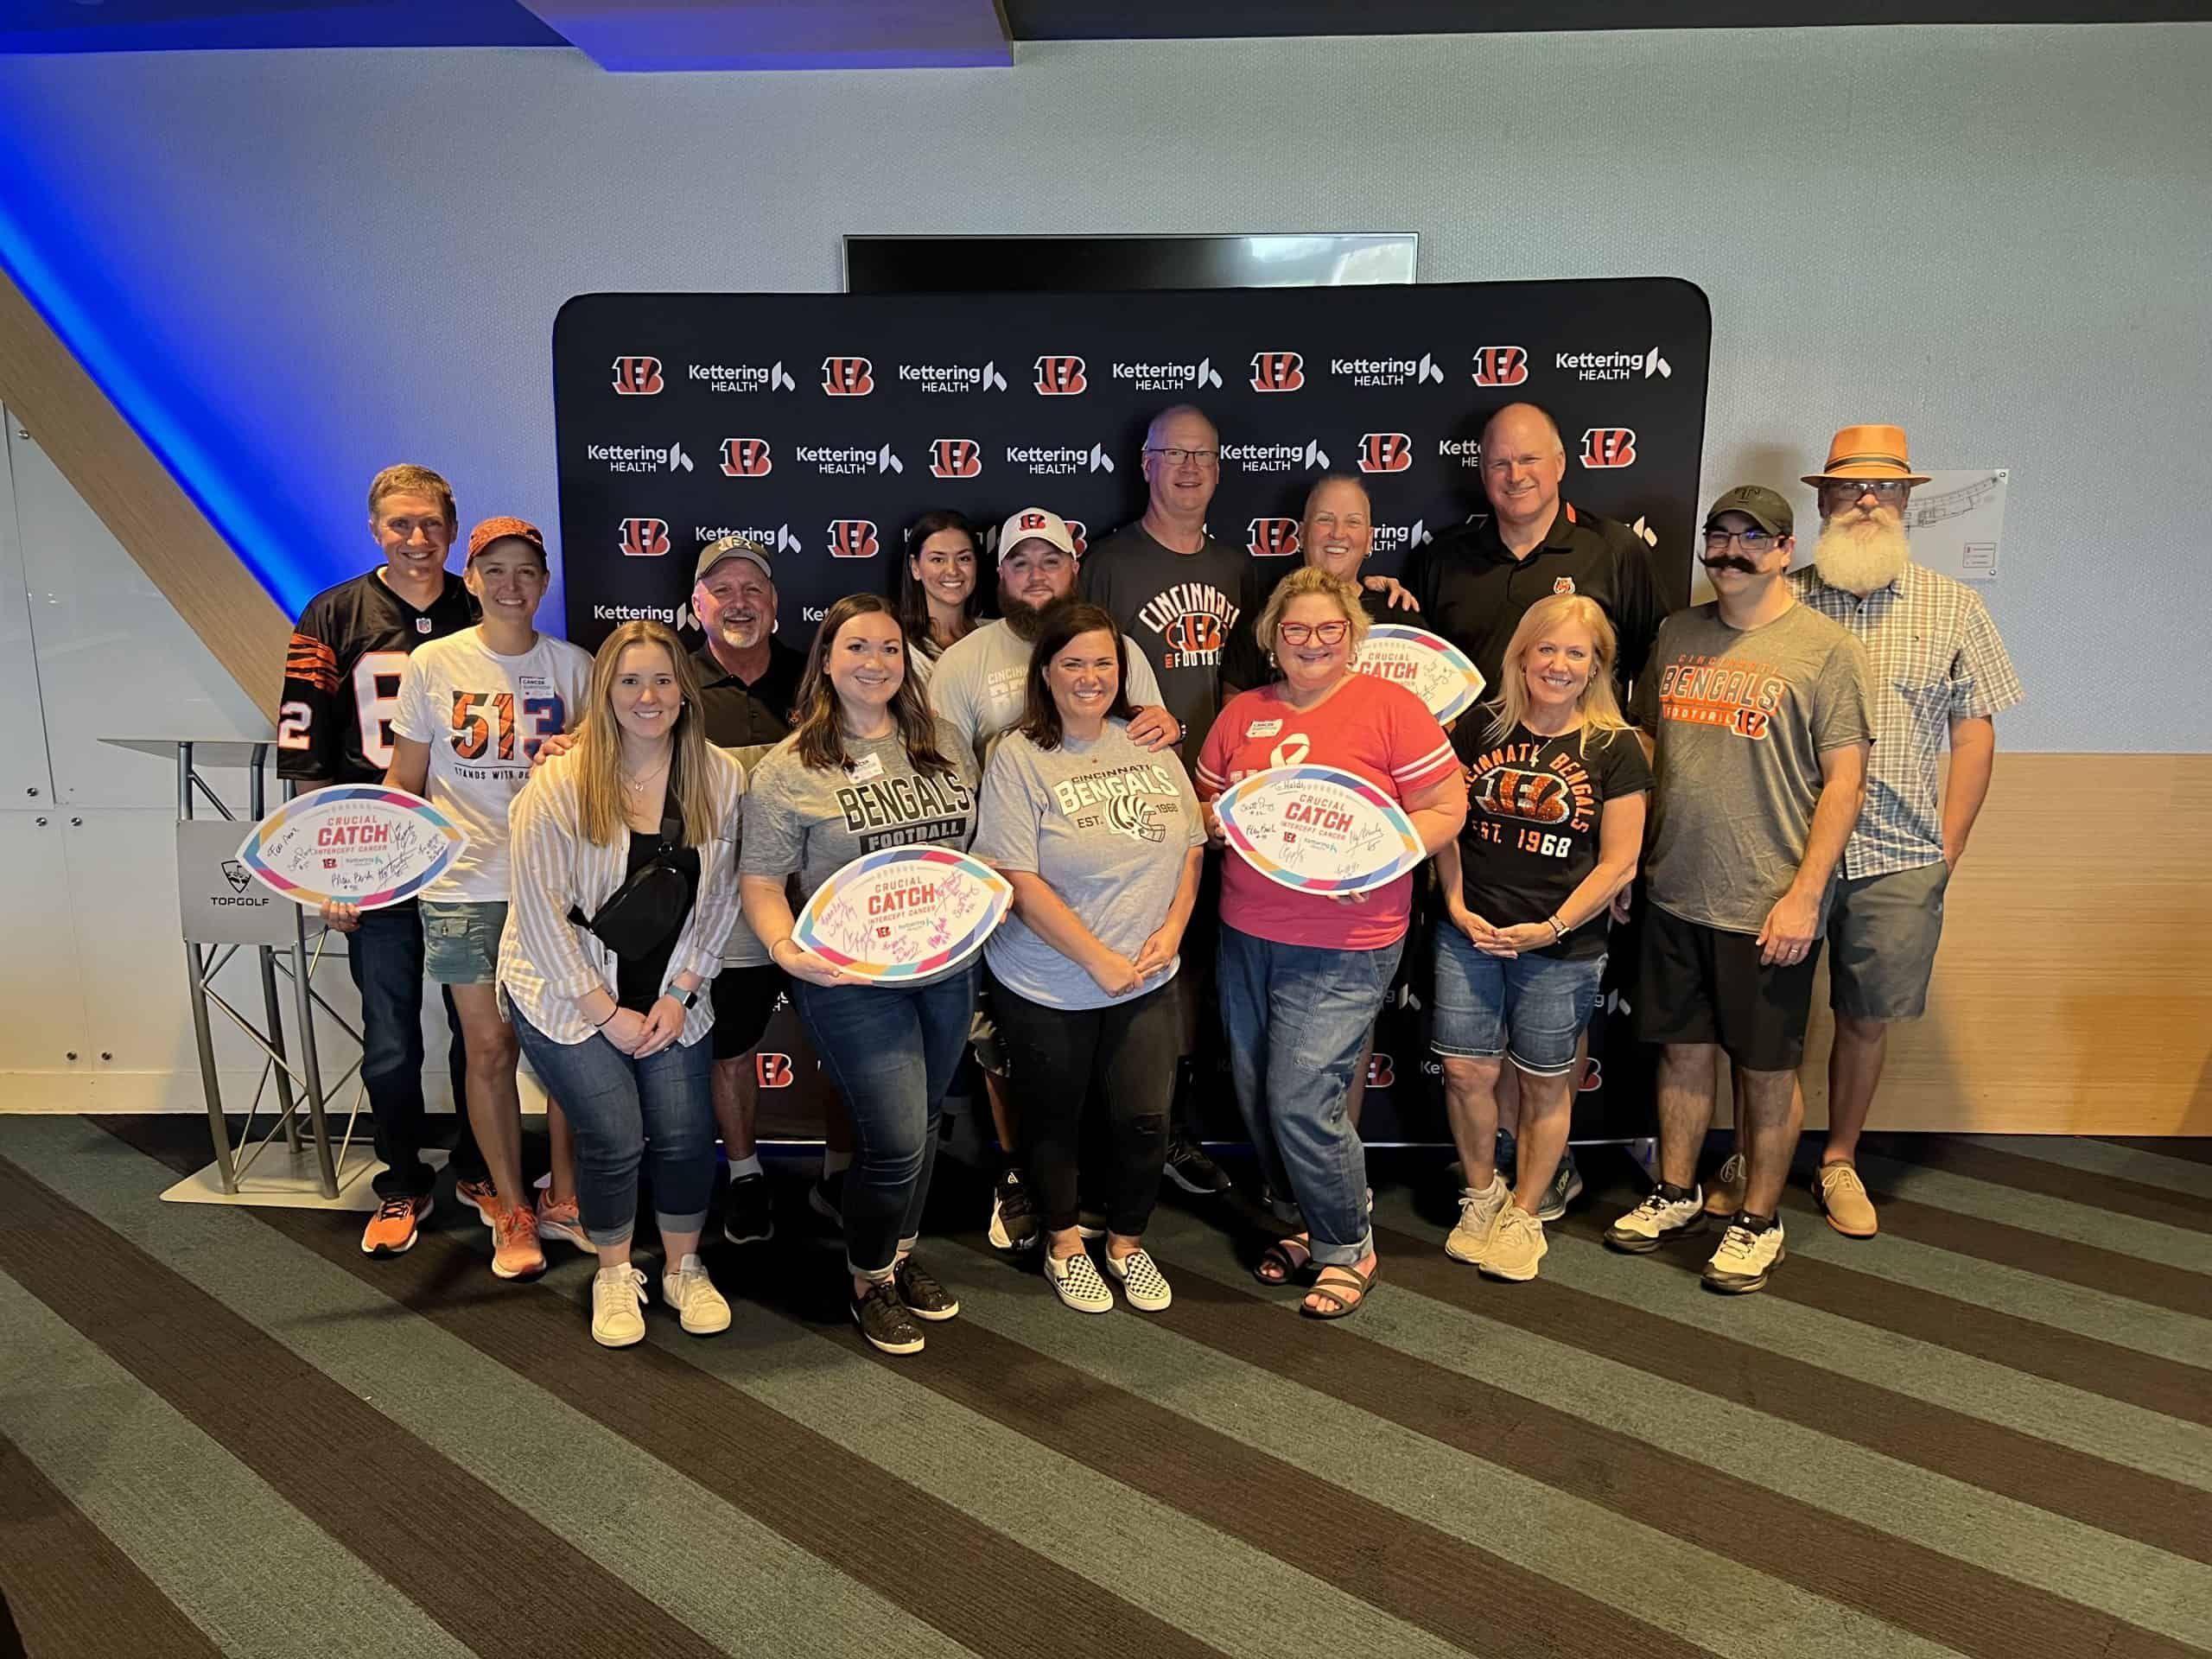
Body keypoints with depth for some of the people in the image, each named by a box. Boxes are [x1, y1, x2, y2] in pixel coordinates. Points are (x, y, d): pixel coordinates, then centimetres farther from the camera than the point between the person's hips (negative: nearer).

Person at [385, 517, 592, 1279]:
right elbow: (405, 780, 6)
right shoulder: (434, 662, 1)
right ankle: (512, 1212, 20)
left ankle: (565, 1198, 24)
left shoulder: (573, 666, 4)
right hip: (463, 884, -1)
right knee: (490, 1048, 3)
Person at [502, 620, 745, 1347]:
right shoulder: (560, 783, -15)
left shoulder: (721, 779, -6)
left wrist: (679, 994, -7)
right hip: (568, 995, -3)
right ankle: (614, 1276, 19)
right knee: (614, 1140, -8)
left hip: (669, 995, 3)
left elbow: (720, 898, 0)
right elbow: (539, 909, -13)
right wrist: (607, 1012, -13)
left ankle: (684, 1268, 24)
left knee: (687, 1136, -2)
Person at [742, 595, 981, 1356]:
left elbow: (979, 838, 17)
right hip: (851, 980, -5)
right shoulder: (791, 768, -7)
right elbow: (761, 879, -6)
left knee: (924, 1126, 18)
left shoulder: (944, 744, 7)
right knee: (896, 1141, -4)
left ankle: (901, 1256, 41)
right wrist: (788, 948, -23)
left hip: (950, 969, 5)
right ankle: (868, 1282, 23)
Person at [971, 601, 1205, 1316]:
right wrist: (1100, 961, -17)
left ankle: (1127, 1243, 32)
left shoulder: (1149, 745, 2)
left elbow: (1190, 843, 9)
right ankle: (1064, 1244, 37)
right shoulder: (1019, 758, -13)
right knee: (1054, 1120, 14)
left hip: (1146, 980, 3)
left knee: (1145, 1118, 6)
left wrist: (1173, 929, -6)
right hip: (1047, 985, -3)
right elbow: (1019, 882, -17)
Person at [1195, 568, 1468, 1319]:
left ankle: (1348, 1249, 16)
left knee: (1302, 1100, -8)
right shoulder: (1243, 712, 9)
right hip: (1245, 935, 6)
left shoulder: (1391, 706, -6)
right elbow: (1204, 798, 18)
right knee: (1255, 1096, 12)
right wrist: (1218, 820, -5)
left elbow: (1447, 808, -6)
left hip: (1343, 948, -6)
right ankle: (1303, 1222, 35)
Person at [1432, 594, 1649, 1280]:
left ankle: (1524, 1216, 27)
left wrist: (1551, 928, -12)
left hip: (1561, 946, -2)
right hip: (1470, 934, 2)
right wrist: (1455, 904, -2)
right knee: (1467, 1070, 2)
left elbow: (1617, 863, -6)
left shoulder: (1614, 748, -4)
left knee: (1544, 1083, 9)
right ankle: (1482, 1195, 26)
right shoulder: (1480, 730, 4)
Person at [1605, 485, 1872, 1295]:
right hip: (1674, 894, 5)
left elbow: (1844, 780, -9)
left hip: (1768, 907, -4)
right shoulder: (1677, 633, 9)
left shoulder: (1825, 647, -6)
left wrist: (1804, 895, -15)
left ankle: (1757, 1221, 24)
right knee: (1682, 1049, 16)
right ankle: (1676, 1195, 32)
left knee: (1767, 1068, 8)